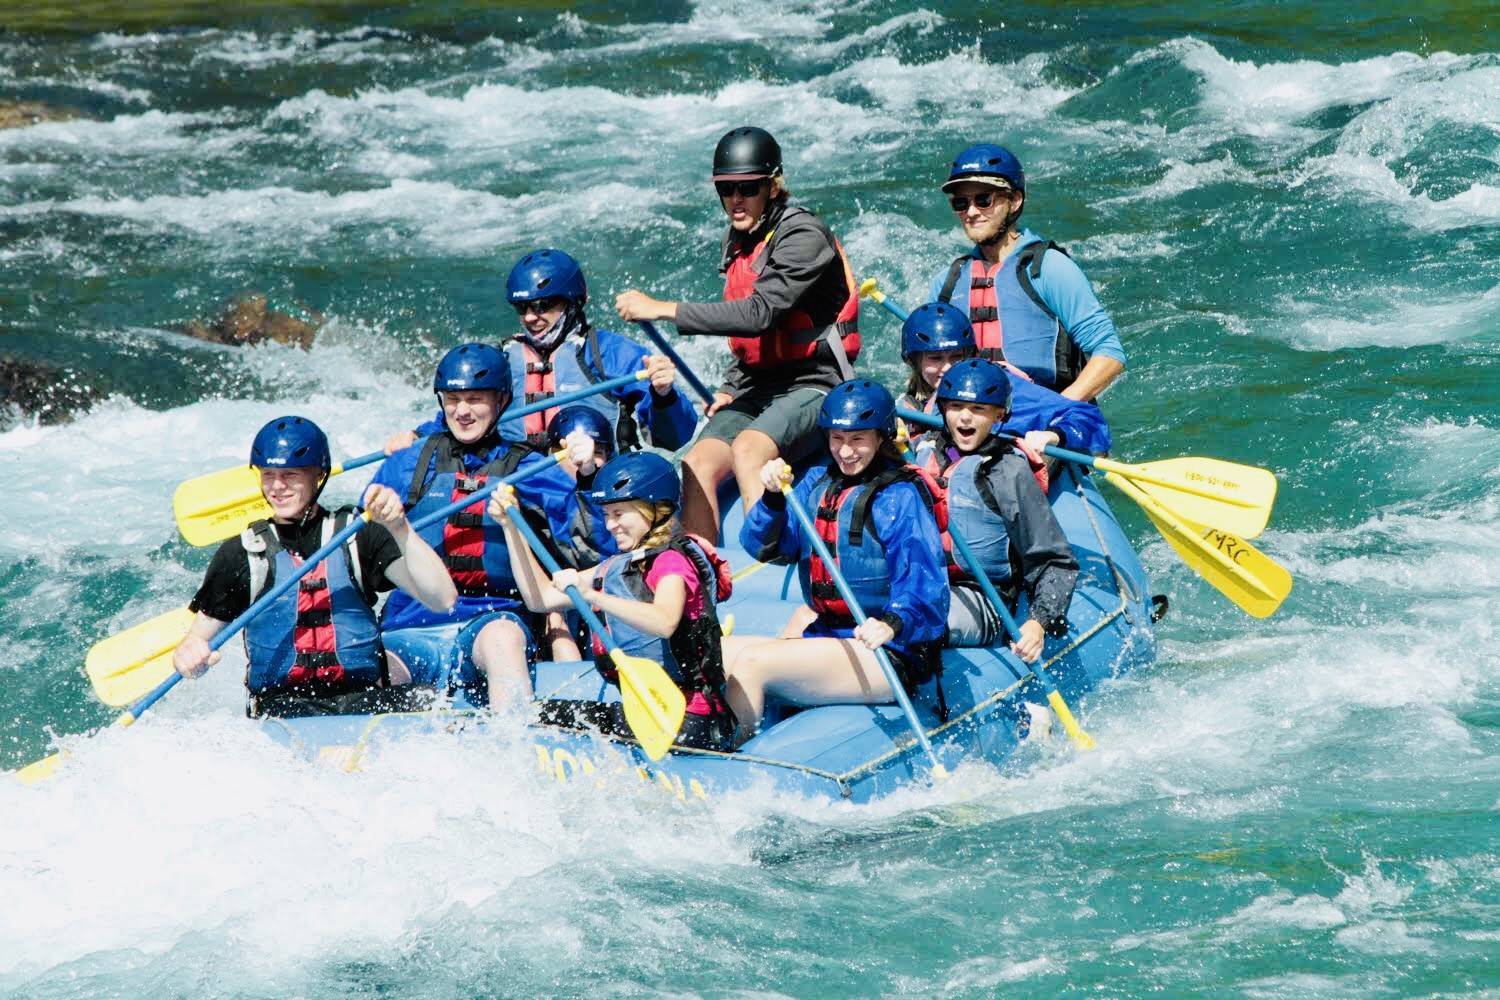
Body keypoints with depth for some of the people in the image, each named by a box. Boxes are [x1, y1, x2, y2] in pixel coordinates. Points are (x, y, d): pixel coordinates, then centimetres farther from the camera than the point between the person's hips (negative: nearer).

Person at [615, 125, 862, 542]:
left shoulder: (803, 235, -13)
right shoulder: (738, 240, 13)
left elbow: (760, 314, -26)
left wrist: (662, 310, -25)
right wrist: (731, 388, 10)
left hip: (813, 386, -7)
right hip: (755, 388, 7)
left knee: (747, 449, -34)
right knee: (699, 463, -18)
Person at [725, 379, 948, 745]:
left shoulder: (901, 498, -9)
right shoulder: (817, 484, 13)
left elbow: (925, 588, -18)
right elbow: (764, 547, 6)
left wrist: (893, 624, -38)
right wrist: (773, 497, -12)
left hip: (889, 659, -8)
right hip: (824, 640, 8)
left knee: (750, 662, -23)